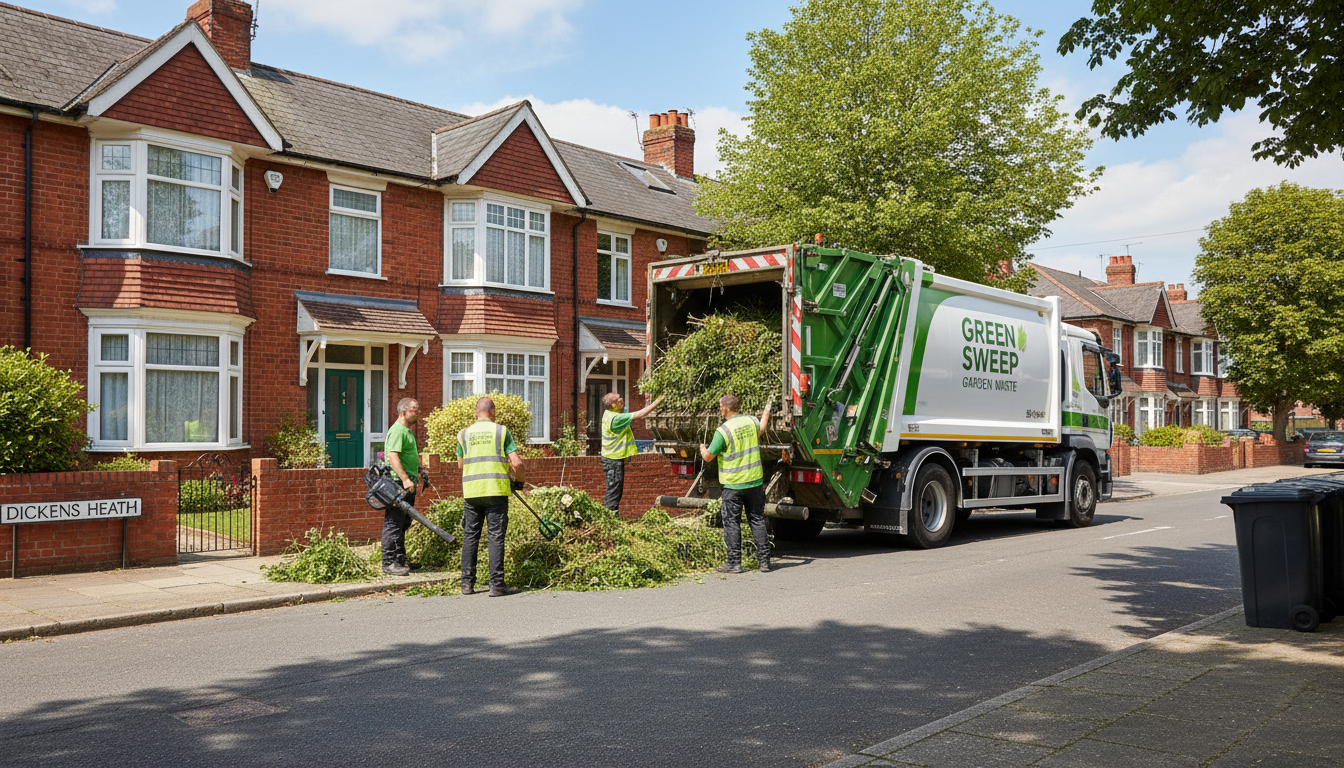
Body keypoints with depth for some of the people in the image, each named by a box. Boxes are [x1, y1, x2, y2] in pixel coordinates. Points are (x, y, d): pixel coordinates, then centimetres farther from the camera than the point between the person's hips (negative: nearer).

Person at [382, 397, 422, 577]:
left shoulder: (408, 431, 20)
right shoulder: (397, 430, -13)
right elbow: (392, 456, -23)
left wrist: (416, 474, 31)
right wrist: (405, 479, -29)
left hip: (407, 484, 11)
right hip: (397, 485, -10)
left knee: (403, 524, 14)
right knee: (393, 523, -8)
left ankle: (400, 560, 20)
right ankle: (389, 563, -5)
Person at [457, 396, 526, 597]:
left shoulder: (464, 434, 9)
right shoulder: (501, 431, 1)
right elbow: (517, 463, -4)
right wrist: (519, 480, 14)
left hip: (471, 491, 3)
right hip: (496, 490, -3)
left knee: (470, 536, 10)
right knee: (496, 537, -1)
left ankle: (467, 584, 12)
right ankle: (496, 584, -4)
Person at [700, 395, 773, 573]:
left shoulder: (723, 431, -15)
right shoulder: (751, 421, 2)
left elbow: (708, 457, -8)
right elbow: (761, 430, 28)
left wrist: (702, 448, 16)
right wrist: (766, 414, 49)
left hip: (733, 485, -5)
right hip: (755, 480, 5)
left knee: (732, 523, 4)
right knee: (757, 520, 11)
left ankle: (734, 563, 7)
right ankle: (764, 561, 12)